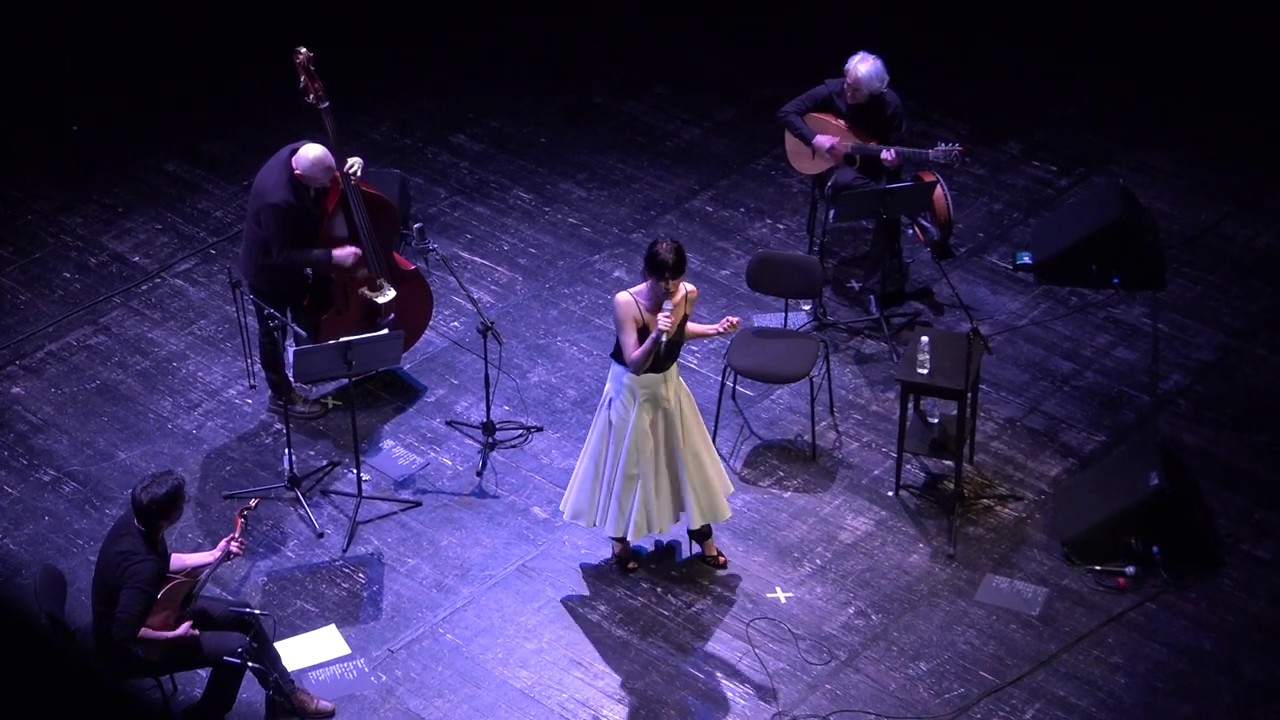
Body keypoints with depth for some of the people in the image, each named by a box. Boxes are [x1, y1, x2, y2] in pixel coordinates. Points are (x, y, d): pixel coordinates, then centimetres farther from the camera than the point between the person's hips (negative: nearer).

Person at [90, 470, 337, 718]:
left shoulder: (134, 521, -11)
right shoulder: (143, 567, -39)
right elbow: (124, 633, -41)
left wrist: (214, 555, 2)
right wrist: (175, 636, -26)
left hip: (151, 609, 9)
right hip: (129, 651, -9)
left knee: (243, 614, 10)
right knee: (237, 647, -14)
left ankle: (285, 693, 27)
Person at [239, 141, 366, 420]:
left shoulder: (307, 153, -21)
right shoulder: (277, 198, -44)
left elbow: (333, 180, 1)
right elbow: (284, 256, -33)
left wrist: (351, 167, -20)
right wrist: (332, 256, -35)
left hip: (293, 253, 8)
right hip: (270, 268, -7)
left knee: (310, 318, 29)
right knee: (274, 332, 17)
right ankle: (282, 394, 38)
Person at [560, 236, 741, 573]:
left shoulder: (688, 294, -15)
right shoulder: (626, 303, -31)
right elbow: (634, 365, -30)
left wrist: (714, 330, -7)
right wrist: (655, 336, -47)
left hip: (668, 385, 5)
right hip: (633, 391, -5)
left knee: (688, 457, 20)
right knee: (626, 464, 13)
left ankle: (702, 535, 43)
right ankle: (620, 539, 40)